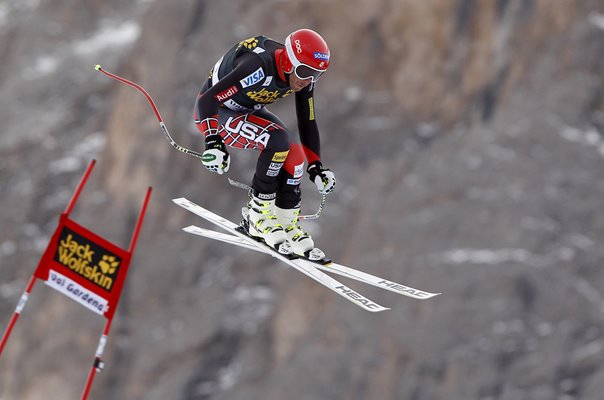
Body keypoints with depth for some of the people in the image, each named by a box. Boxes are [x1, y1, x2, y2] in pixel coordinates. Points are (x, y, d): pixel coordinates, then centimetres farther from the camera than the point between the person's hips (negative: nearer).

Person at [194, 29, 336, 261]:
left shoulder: (304, 75, -14)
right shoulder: (259, 68, -37)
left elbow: (307, 122, -1)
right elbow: (207, 99, -36)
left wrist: (316, 166, -5)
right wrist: (213, 142, -44)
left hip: (249, 111, 8)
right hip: (213, 112, -8)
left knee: (294, 153, -11)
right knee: (277, 140, -28)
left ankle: (286, 224, 4)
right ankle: (258, 216, -15)